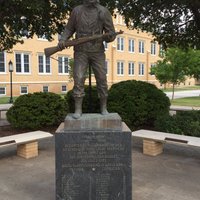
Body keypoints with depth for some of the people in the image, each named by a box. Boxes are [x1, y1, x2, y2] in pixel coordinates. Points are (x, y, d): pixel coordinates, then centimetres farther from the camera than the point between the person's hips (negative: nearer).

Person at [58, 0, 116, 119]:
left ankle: (104, 109, 12)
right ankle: (78, 110, -4)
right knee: (78, 79, -10)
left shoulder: (104, 12, 1)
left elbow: (111, 34, 0)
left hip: (97, 52, 0)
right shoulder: (77, 10, 6)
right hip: (81, 52, 0)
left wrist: (109, 36, -25)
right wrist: (62, 40, -6)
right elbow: (69, 29, 13)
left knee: (102, 80, -1)